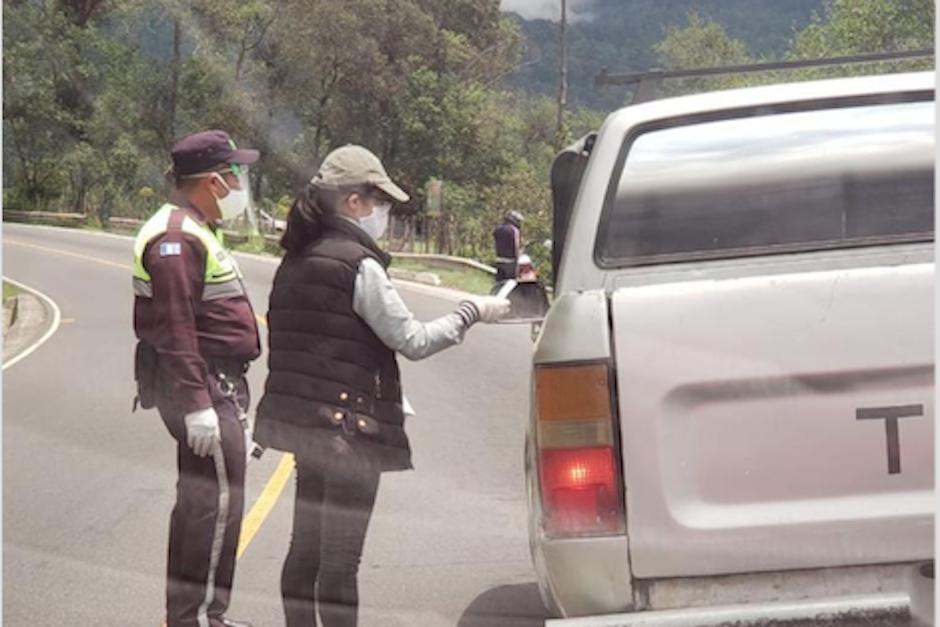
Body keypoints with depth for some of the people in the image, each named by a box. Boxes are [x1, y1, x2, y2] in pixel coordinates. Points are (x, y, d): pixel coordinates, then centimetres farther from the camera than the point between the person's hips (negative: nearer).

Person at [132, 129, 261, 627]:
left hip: (216, 386, 11)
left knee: (202, 500, 16)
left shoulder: (195, 231, 19)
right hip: (202, 386, -11)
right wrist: (197, 405, -27)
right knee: (218, 499, -10)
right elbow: (174, 329, -24)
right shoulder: (176, 238, -17)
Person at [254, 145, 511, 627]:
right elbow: (413, 341, -12)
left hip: (302, 419, 9)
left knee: (306, 548, 16)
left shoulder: (296, 261, 11)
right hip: (348, 424, -8)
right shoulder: (358, 265, -15)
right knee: (340, 557, -3)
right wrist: (473, 312, 0)